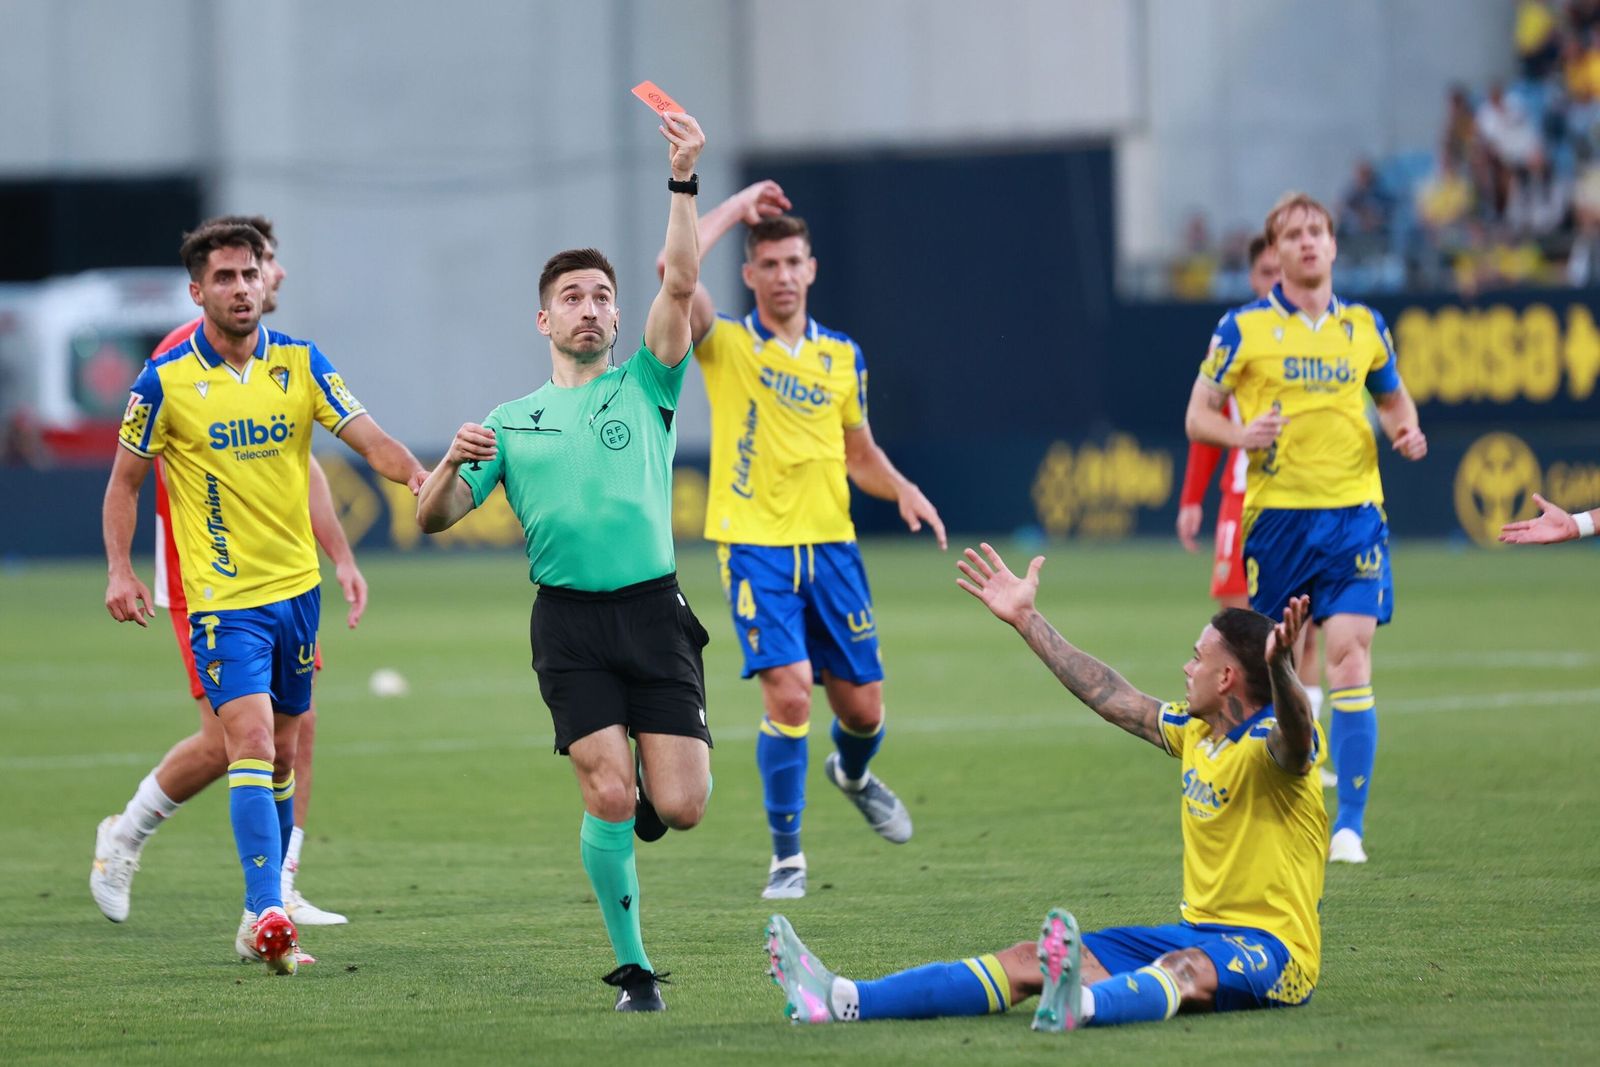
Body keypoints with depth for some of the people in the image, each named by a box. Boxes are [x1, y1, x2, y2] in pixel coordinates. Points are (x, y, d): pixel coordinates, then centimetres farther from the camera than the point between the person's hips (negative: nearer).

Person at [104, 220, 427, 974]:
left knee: (282, 753, 11)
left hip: (295, 586, 4)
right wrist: (119, 571, -6)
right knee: (250, 742, -18)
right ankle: (267, 913, -26)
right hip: (223, 596, -4)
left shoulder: (300, 364, 2)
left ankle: (270, 904, 22)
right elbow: (125, 481, 4)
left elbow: (369, 439, -3)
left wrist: (419, 476, -22)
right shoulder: (165, 382, -6)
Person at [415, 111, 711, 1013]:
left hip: (653, 609, 0)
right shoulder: (513, 422, 14)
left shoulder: (646, 386, 11)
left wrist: (684, 181, -13)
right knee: (608, 796, -14)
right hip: (568, 622, 0)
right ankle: (634, 967, 1)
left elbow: (681, 282, -4)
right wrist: (454, 464, -11)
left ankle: (641, 797, 30)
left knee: (680, 807, -9)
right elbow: (433, 516, 11)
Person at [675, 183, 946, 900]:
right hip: (754, 545, -4)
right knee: (787, 692, -17)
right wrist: (738, 207, -8)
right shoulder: (726, 346, -1)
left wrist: (902, 490, 1)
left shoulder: (842, 357, 11)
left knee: (862, 705, 6)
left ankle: (852, 774, 44)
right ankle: (786, 855, -3)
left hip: (830, 544, 4)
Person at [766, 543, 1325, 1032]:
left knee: (1188, 971, -43)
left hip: (1269, 949, -8)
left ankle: (1078, 1006, -77)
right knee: (1030, 959, -6)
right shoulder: (1192, 732, 14)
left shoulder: (1270, 744, -11)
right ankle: (842, 1001, -18)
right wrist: (1026, 620, 27)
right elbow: (1110, 696, 23)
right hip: (1196, 931, 8)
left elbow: (1294, 741, -35)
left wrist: (1278, 667, -55)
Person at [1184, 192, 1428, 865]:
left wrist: (1405, 431, 2)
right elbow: (1197, 416, 4)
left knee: (1350, 660, -10)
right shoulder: (1243, 328, 1)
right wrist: (1242, 434, -17)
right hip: (1276, 513, -1)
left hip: (1353, 512, 1)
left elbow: (1393, 398, 25)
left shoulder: (1365, 326, 10)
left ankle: (1349, 827, -8)